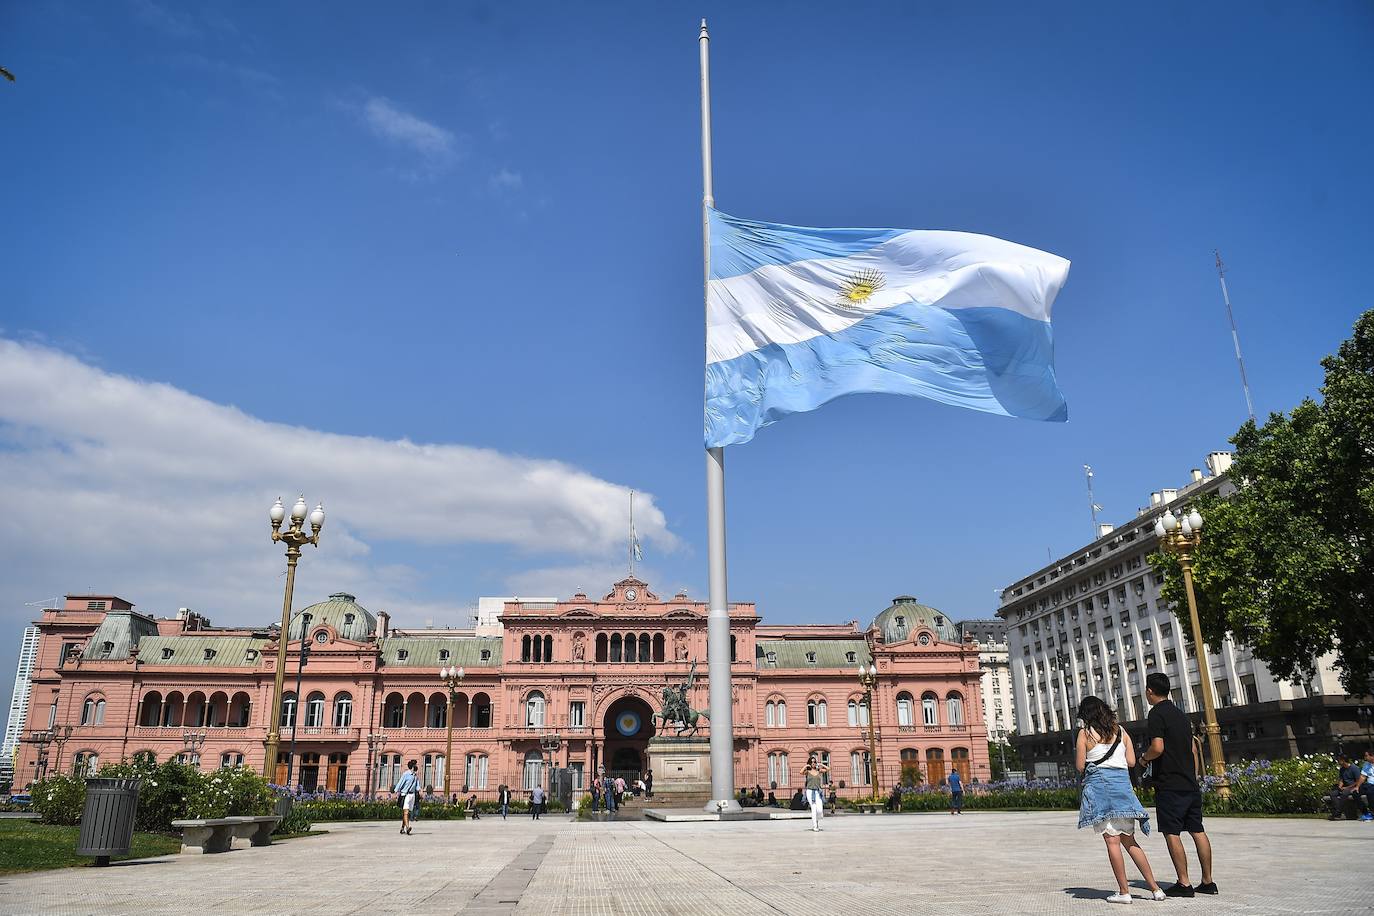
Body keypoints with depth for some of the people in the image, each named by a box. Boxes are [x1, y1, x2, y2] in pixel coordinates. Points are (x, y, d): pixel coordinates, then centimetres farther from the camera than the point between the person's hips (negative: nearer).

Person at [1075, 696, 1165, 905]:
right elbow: (1131, 762, 8)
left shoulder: (1085, 733, -3)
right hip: (1122, 784, 5)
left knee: (1112, 840, -2)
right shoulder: (1121, 731, 10)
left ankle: (1124, 891, 0)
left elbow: (1080, 766, -4)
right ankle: (1155, 888, 10)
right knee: (1129, 840, 12)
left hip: (1098, 785, -5)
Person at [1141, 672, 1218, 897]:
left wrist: (1144, 758, -2)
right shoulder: (1180, 714, 15)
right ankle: (1208, 882, 14)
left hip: (1169, 786, -8)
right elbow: (1193, 750, 17)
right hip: (1191, 785, 8)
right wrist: (1193, 779, 21)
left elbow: (1158, 748, -22)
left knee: (1172, 834, -3)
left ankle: (1184, 883, -3)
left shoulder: (1156, 714, -11)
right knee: (1197, 831, 10)